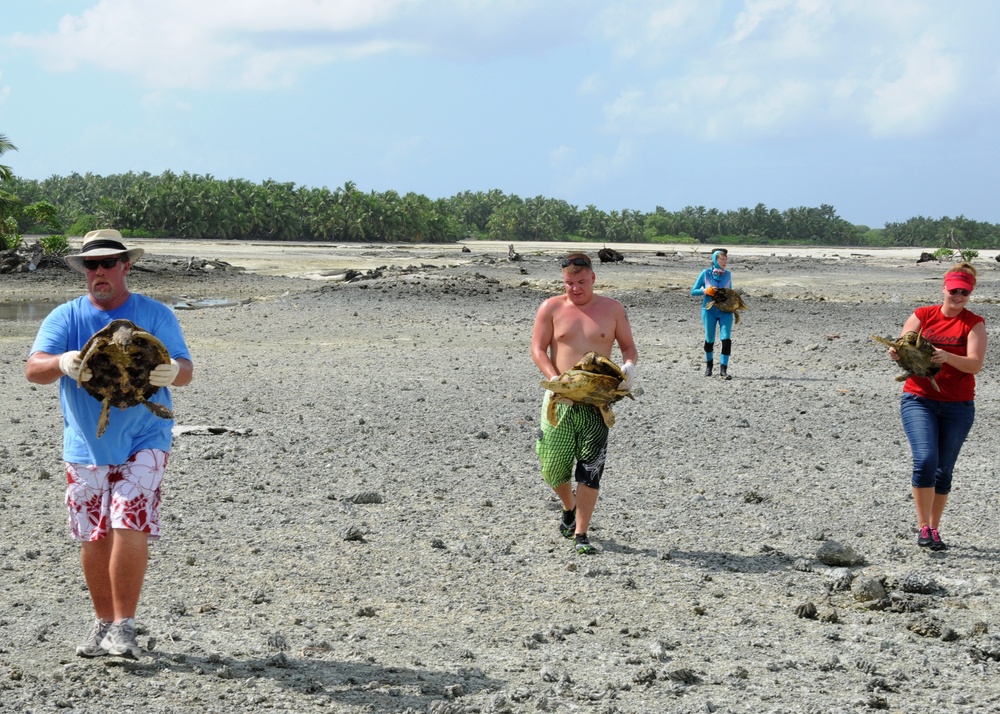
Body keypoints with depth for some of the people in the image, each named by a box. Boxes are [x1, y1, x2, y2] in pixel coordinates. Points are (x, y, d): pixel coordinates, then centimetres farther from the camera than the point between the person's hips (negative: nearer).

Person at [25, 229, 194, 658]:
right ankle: (103, 622, 23)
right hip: (85, 446, 3)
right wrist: (62, 363, -33)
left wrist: (171, 371, -33)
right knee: (92, 538, 8)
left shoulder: (155, 315, 1)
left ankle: (123, 626, -6)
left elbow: (186, 369, -7)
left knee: (130, 529, -15)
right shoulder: (64, 318, 4)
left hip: (141, 442, -2)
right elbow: (33, 369, -10)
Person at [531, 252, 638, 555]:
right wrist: (556, 380, -17)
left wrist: (629, 367, -13)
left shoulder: (612, 309, 5)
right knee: (553, 464, 5)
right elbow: (538, 349, -1)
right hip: (560, 398, 0)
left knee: (590, 469, -5)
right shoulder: (551, 308, 2)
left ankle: (580, 535, 1)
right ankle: (569, 507, 37)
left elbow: (629, 347, 10)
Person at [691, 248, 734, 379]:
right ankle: (709, 365, 32)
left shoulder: (728, 275, 5)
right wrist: (705, 291, -16)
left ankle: (723, 370, -12)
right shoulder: (706, 274, -2)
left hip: (725, 311, 1)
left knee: (726, 339, -14)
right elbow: (693, 291, 2)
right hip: (709, 310, -1)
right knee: (709, 340, 8)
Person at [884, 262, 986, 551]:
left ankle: (934, 529, 19)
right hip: (918, 399, -1)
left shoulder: (974, 323, 0)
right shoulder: (923, 316, 4)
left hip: (958, 406, 1)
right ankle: (923, 527, -7)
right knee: (925, 459, -17)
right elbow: (902, 349, 1)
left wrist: (948, 357, -31)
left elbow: (975, 365, -12)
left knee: (944, 470, 6)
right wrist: (897, 353, -23)